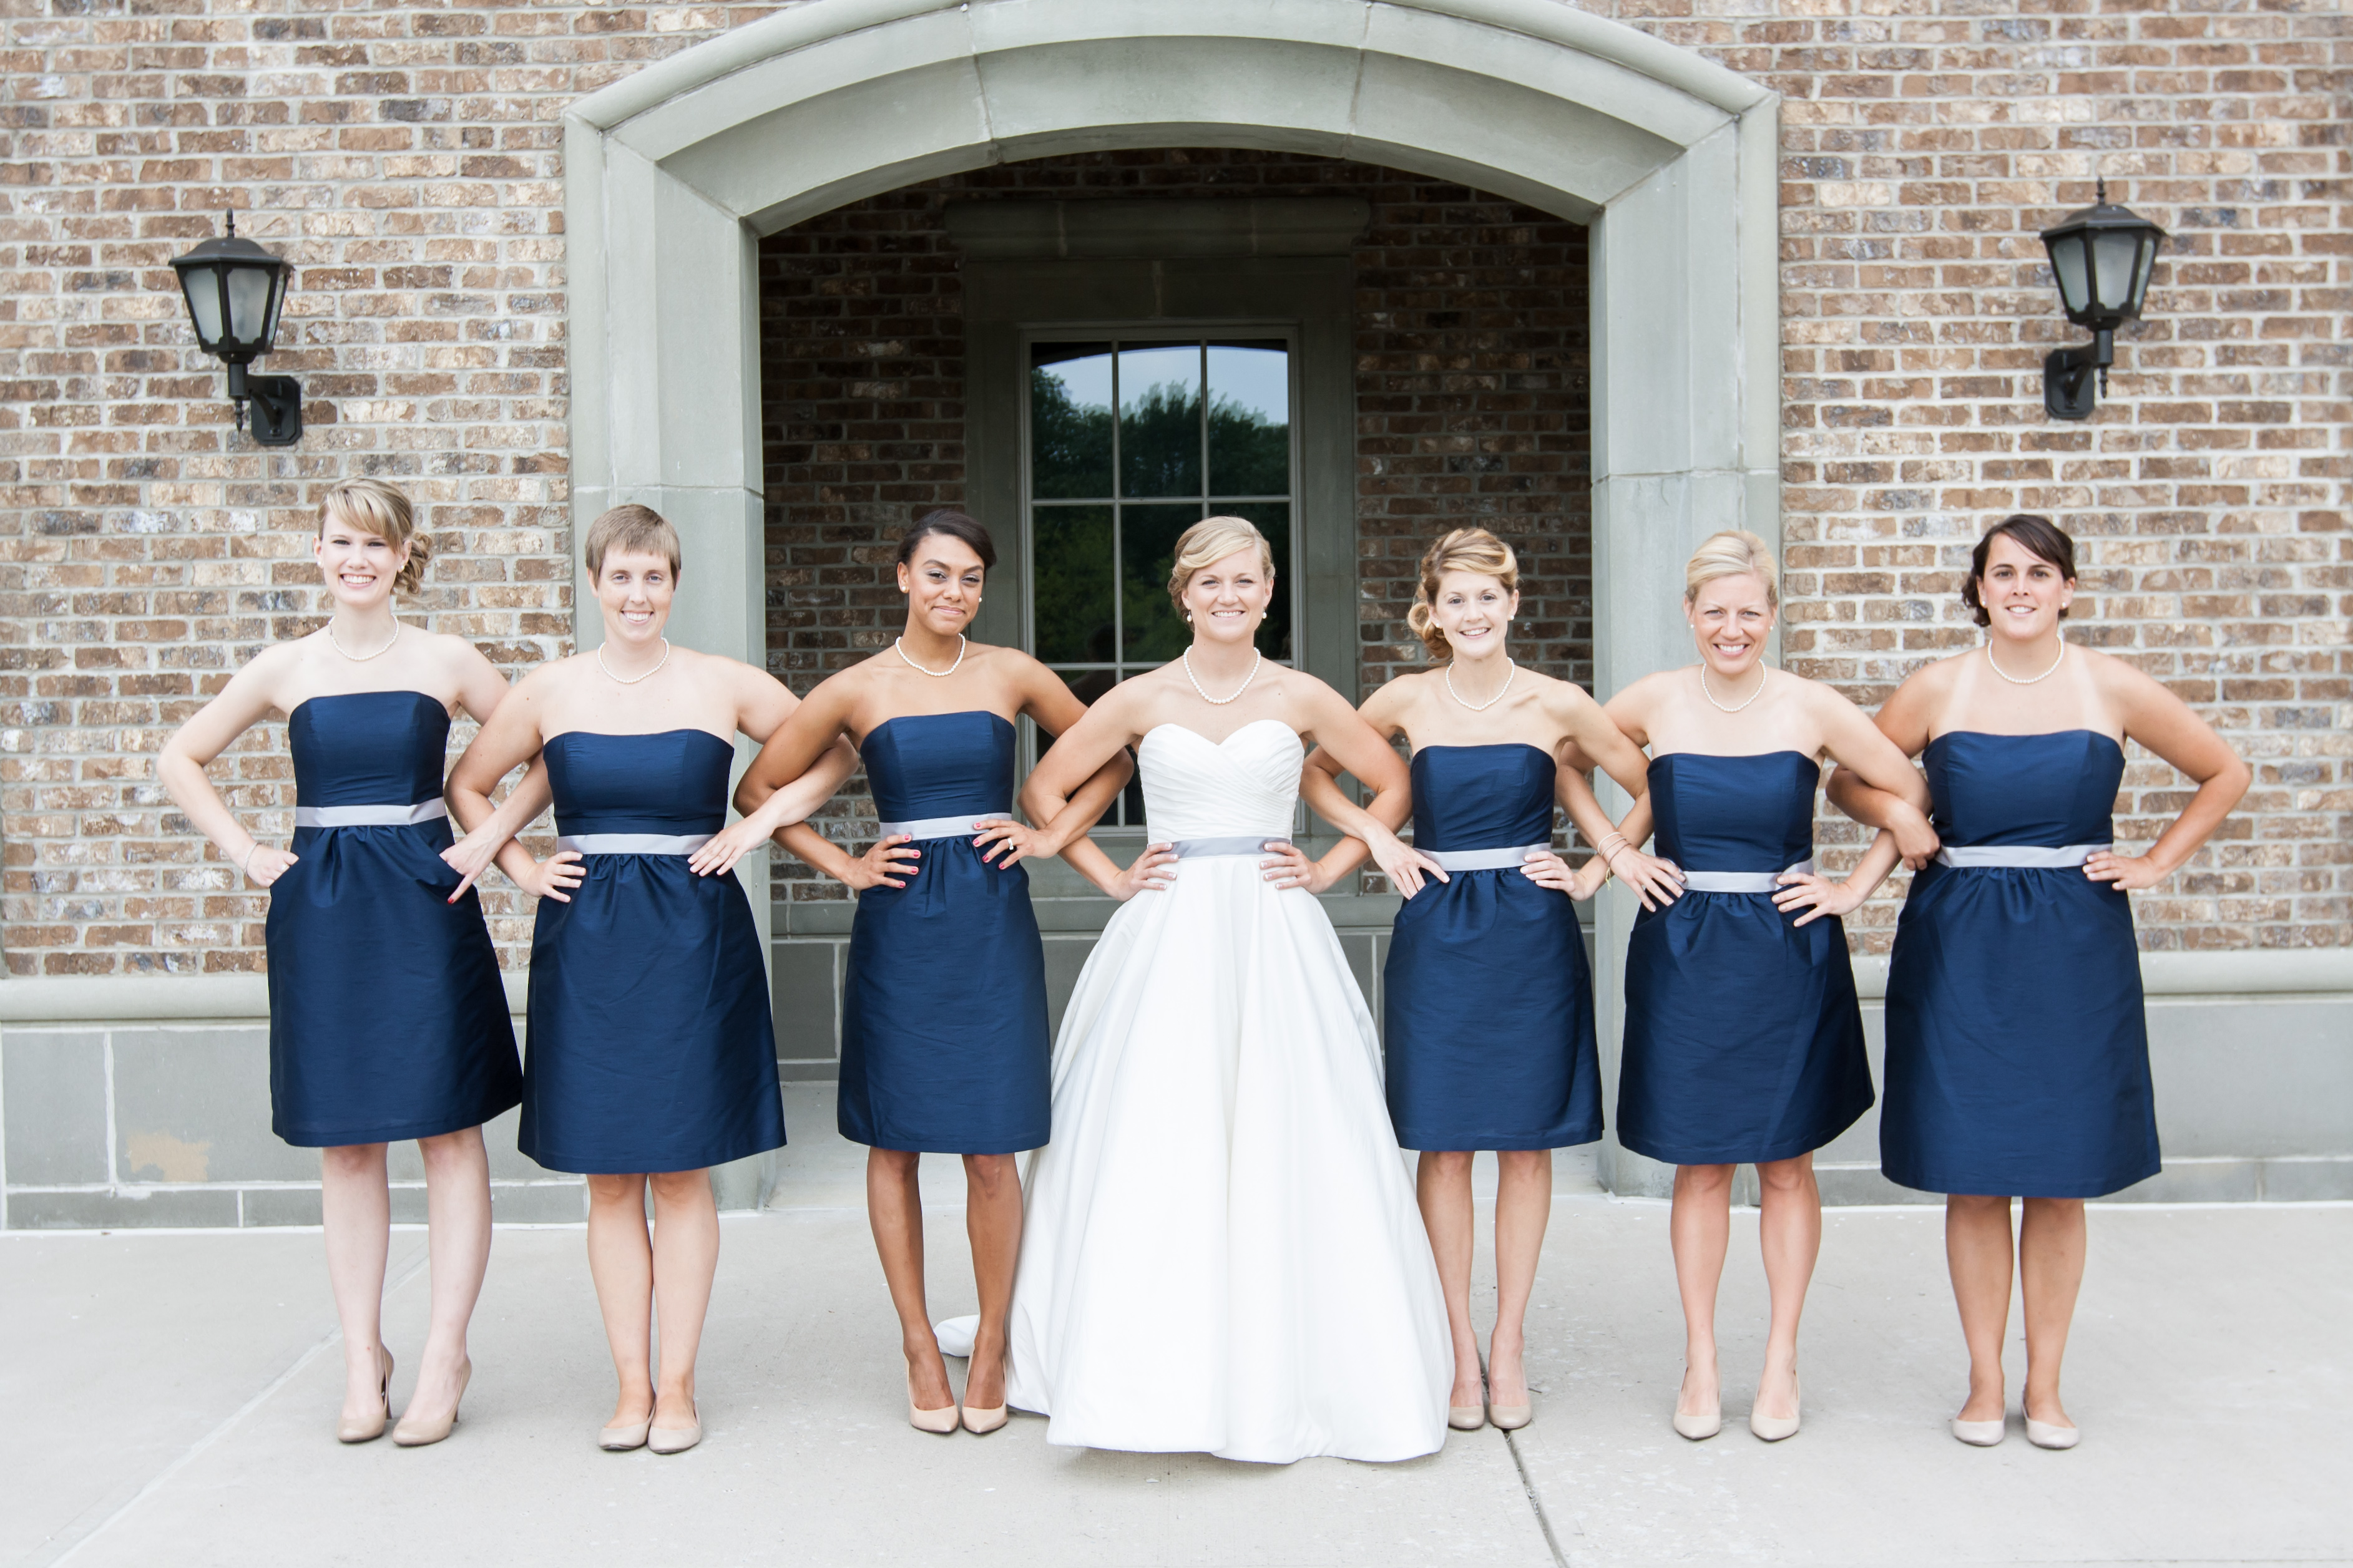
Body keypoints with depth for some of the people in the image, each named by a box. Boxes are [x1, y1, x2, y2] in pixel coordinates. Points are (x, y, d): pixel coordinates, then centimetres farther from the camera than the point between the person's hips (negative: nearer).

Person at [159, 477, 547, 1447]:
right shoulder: (286, 668, 7)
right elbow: (180, 760, 16)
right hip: (320, 910, 2)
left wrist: (489, 838, -3)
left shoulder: (445, 661, 3)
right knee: (342, 1141, 6)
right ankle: (362, 1357, 16)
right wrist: (244, 851, 6)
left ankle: (445, 1353, 8)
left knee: (448, 1130, -2)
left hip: (424, 901, -2)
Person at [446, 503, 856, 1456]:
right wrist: (523, 865, 5)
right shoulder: (549, 690, 4)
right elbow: (467, 785, 17)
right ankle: (630, 1385, 16)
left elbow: (836, 757, 8)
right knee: (610, 1179, 5)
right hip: (587, 940, 2)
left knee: (683, 1172, 3)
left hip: (693, 937, -1)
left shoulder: (726, 686, 0)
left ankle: (677, 1386, 13)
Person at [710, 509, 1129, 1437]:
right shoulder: (857, 690, 3)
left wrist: (1053, 834, 3)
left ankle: (992, 1346, 16)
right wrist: (843, 867, 1)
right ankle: (919, 1348, 19)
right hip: (899, 925, 0)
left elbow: (1110, 759, 16)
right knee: (894, 1140, 5)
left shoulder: (1012, 674, 5)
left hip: (993, 921, 0)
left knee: (991, 1146, -1)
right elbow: (760, 788, 9)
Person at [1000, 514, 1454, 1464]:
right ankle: (1156, 1373, 7)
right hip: (1166, 939, 0)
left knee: (1286, 1150, -1)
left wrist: (1331, 866, 5)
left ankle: (1289, 1373, 12)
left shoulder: (1301, 698, 4)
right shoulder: (1142, 700, 4)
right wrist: (1111, 879, 3)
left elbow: (1392, 782, 15)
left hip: (1275, 937, 0)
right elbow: (1044, 790, 11)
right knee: (1153, 1153, -4)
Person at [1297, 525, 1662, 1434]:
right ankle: (1461, 1349, 14)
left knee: (1527, 1141, 5)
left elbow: (1651, 788, 9)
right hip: (1436, 933, 0)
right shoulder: (1407, 701, 1)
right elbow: (1314, 766, 14)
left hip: (1531, 933, 0)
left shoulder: (1558, 705, -1)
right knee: (1442, 1143, 3)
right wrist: (1371, 840, 3)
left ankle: (1509, 1343, 18)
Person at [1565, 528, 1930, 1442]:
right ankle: (1700, 1363, 17)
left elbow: (1912, 797, 5)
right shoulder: (1654, 703, -2)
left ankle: (1781, 1362, 20)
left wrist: (1854, 889, 0)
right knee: (1699, 1163, 6)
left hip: (1787, 953, 0)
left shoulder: (1811, 707, -3)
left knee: (1785, 1161, 7)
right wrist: (1604, 858, 5)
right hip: (1683, 950, 0)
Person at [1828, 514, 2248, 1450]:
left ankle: (2044, 1385, 18)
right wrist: (1898, 815, -8)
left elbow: (2225, 775, 13)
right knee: (1972, 1173, 3)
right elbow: (1847, 779, 10)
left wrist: (2157, 863, 6)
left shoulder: (2112, 688, 2)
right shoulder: (1938, 688, 1)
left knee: (2062, 1175, 5)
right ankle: (1983, 1382, 16)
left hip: (2076, 946, 0)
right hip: (1960, 947, 0)